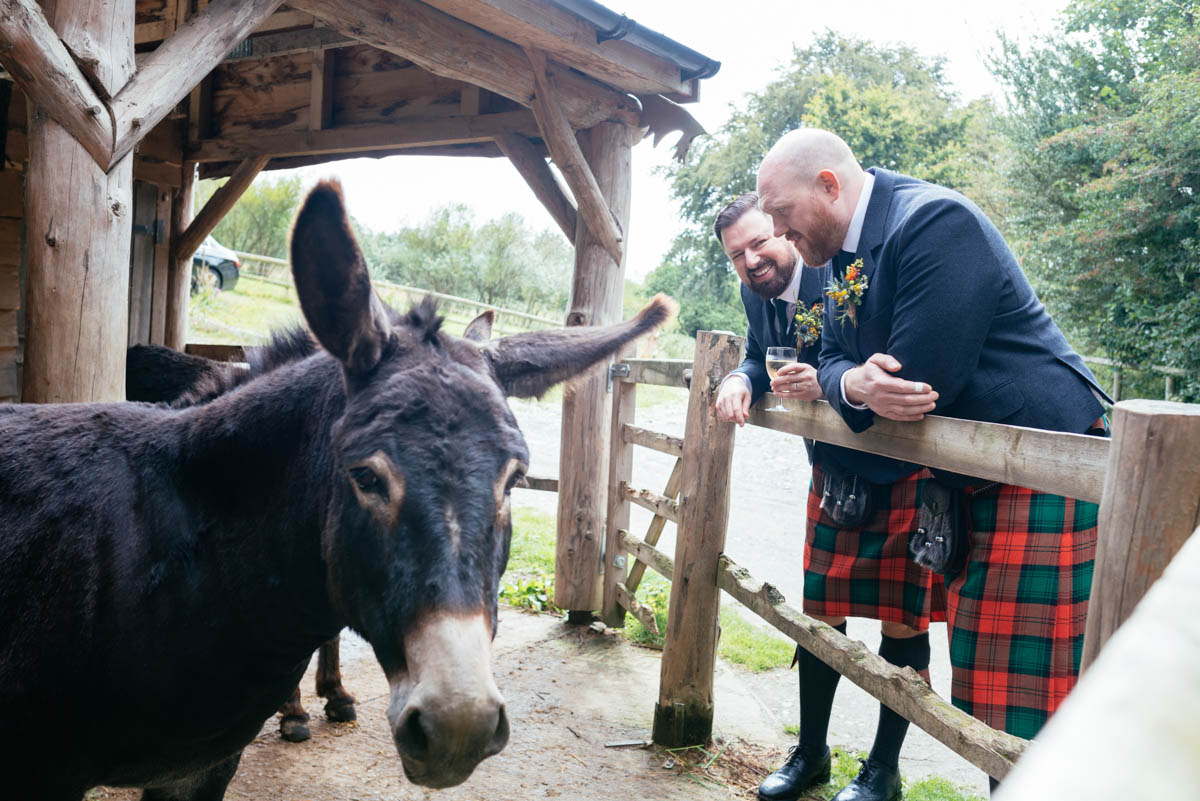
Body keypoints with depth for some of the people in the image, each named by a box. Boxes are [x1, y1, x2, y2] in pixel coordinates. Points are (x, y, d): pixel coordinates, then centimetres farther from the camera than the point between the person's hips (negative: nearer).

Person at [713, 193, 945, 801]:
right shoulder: (757, 293, 1)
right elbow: (759, 359, 10)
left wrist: (829, 383, -38)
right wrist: (740, 380, -13)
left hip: (905, 470, -6)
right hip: (833, 472, 6)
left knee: (901, 620, 3)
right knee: (820, 612, 12)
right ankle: (811, 751, 29)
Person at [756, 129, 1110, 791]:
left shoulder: (935, 222, -20)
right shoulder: (850, 251, 10)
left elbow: (919, 381, -25)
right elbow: (835, 358, 8)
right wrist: (852, 384, -16)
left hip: (1043, 477, -9)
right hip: (975, 481, 10)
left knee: (1029, 694, -4)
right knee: (978, 676, 18)